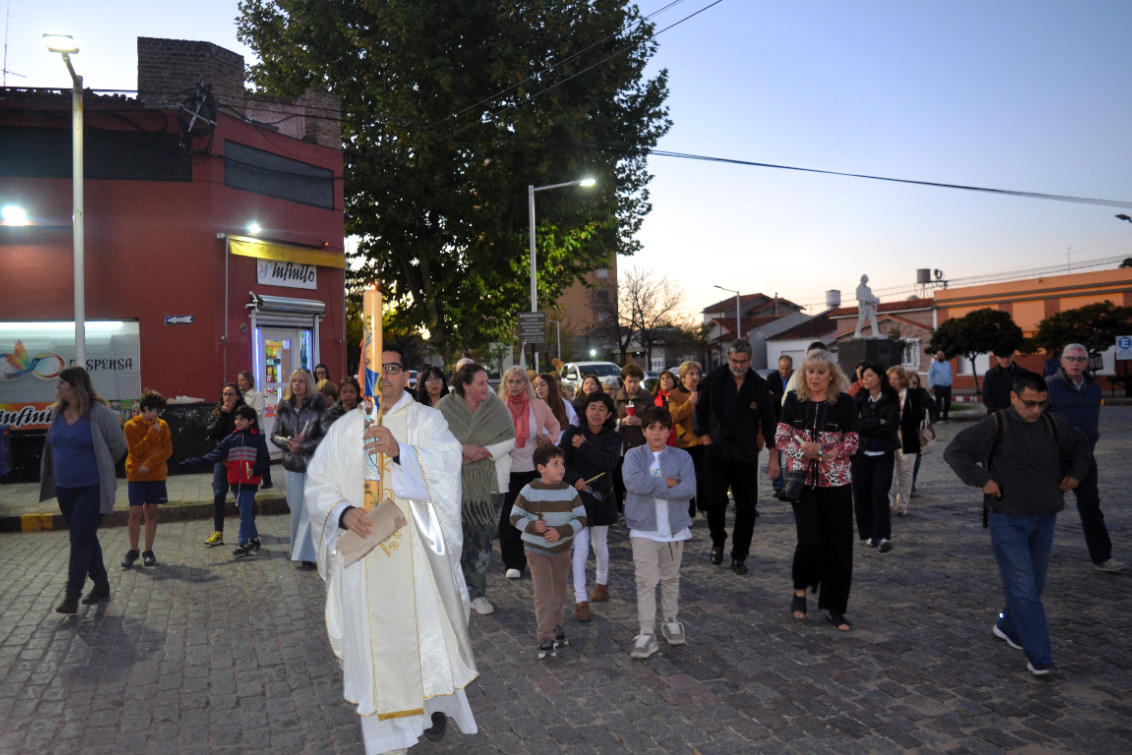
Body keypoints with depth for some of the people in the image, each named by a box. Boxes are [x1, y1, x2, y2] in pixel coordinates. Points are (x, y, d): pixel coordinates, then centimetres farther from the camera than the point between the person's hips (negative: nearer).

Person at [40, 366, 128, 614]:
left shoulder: (99, 413, -14)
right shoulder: (57, 413, 4)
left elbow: (118, 446, -6)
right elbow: (53, 448, 20)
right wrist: (64, 469, 16)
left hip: (91, 487, -6)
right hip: (65, 488, 7)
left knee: (81, 538, -8)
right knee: (86, 538, 14)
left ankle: (72, 595, -3)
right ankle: (101, 585, 26)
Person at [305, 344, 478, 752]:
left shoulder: (426, 420, 0)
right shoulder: (344, 429, 8)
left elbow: (446, 463, -17)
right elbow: (318, 483, 4)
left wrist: (399, 451, -33)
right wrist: (343, 512, -15)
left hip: (416, 549, -2)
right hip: (362, 548, 2)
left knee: (426, 624, 7)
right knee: (371, 631, 8)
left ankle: (435, 703, 31)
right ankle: (380, 720, 26)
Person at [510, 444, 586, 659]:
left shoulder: (569, 491, -4)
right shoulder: (529, 491, -11)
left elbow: (581, 518, -6)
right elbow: (515, 516, -7)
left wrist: (561, 531, -22)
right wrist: (532, 526, -26)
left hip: (562, 549, 4)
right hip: (536, 549, -3)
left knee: (559, 591, 17)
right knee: (544, 593, -9)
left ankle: (556, 626, 37)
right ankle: (546, 638, -5)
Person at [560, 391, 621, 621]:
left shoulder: (613, 437, -1)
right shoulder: (572, 433, -3)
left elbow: (609, 463, -18)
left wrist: (584, 446, -17)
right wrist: (575, 479, -22)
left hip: (601, 498, 2)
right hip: (577, 497, -2)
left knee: (600, 545, 17)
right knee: (580, 548, -6)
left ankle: (602, 581, 44)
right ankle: (581, 600, 0)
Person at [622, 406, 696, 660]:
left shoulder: (681, 457, 1)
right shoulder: (634, 456, -2)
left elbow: (689, 489, -14)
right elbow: (634, 482, -21)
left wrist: (653, 488, -17)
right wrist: (668, 483, -14)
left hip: (674, 527, 2)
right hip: (643, 528, -2)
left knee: (671, 578, 17)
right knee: (646, 582, -5)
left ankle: (670, 622, 35)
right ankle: (646, 634, -1)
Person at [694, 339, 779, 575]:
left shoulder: (759, 385, 0)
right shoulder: (714, 379, -1)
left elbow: (769, 422, 5)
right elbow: (701, 410, 10)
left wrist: (773, 458, 2)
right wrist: (706, 438, 1)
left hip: (746, 455, 1)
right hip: (717, 451, -1)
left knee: (747, 508, 1)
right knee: (714, 501, -8)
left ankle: (739, 557, 16)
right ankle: (718, 541, 21)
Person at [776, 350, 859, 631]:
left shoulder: (845, 403, -2)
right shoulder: (794, 400, 2)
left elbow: (853, 441, -3)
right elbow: (781, 436, 2)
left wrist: (823, 452, -18)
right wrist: (802, 451, -16)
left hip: (835, 482, 0)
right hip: (802, 479, 0)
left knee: (838, 544, 3)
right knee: (809, 539, -9)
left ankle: (833, 607, 17)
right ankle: (800, 590, 19)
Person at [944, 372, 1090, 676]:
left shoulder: (1053, 426, 5)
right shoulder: (996, 426, -11)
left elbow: (1081, 444, 26)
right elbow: (954, 451, -14)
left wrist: (1076, 473, 12)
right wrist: (983, 480, -19)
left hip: (1044, 519, 6)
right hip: (1008, 521, -6)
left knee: (1035, 584, 15)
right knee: (1023, 589, -7)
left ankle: (1008, 627, 37)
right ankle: (1039, 656, -1)